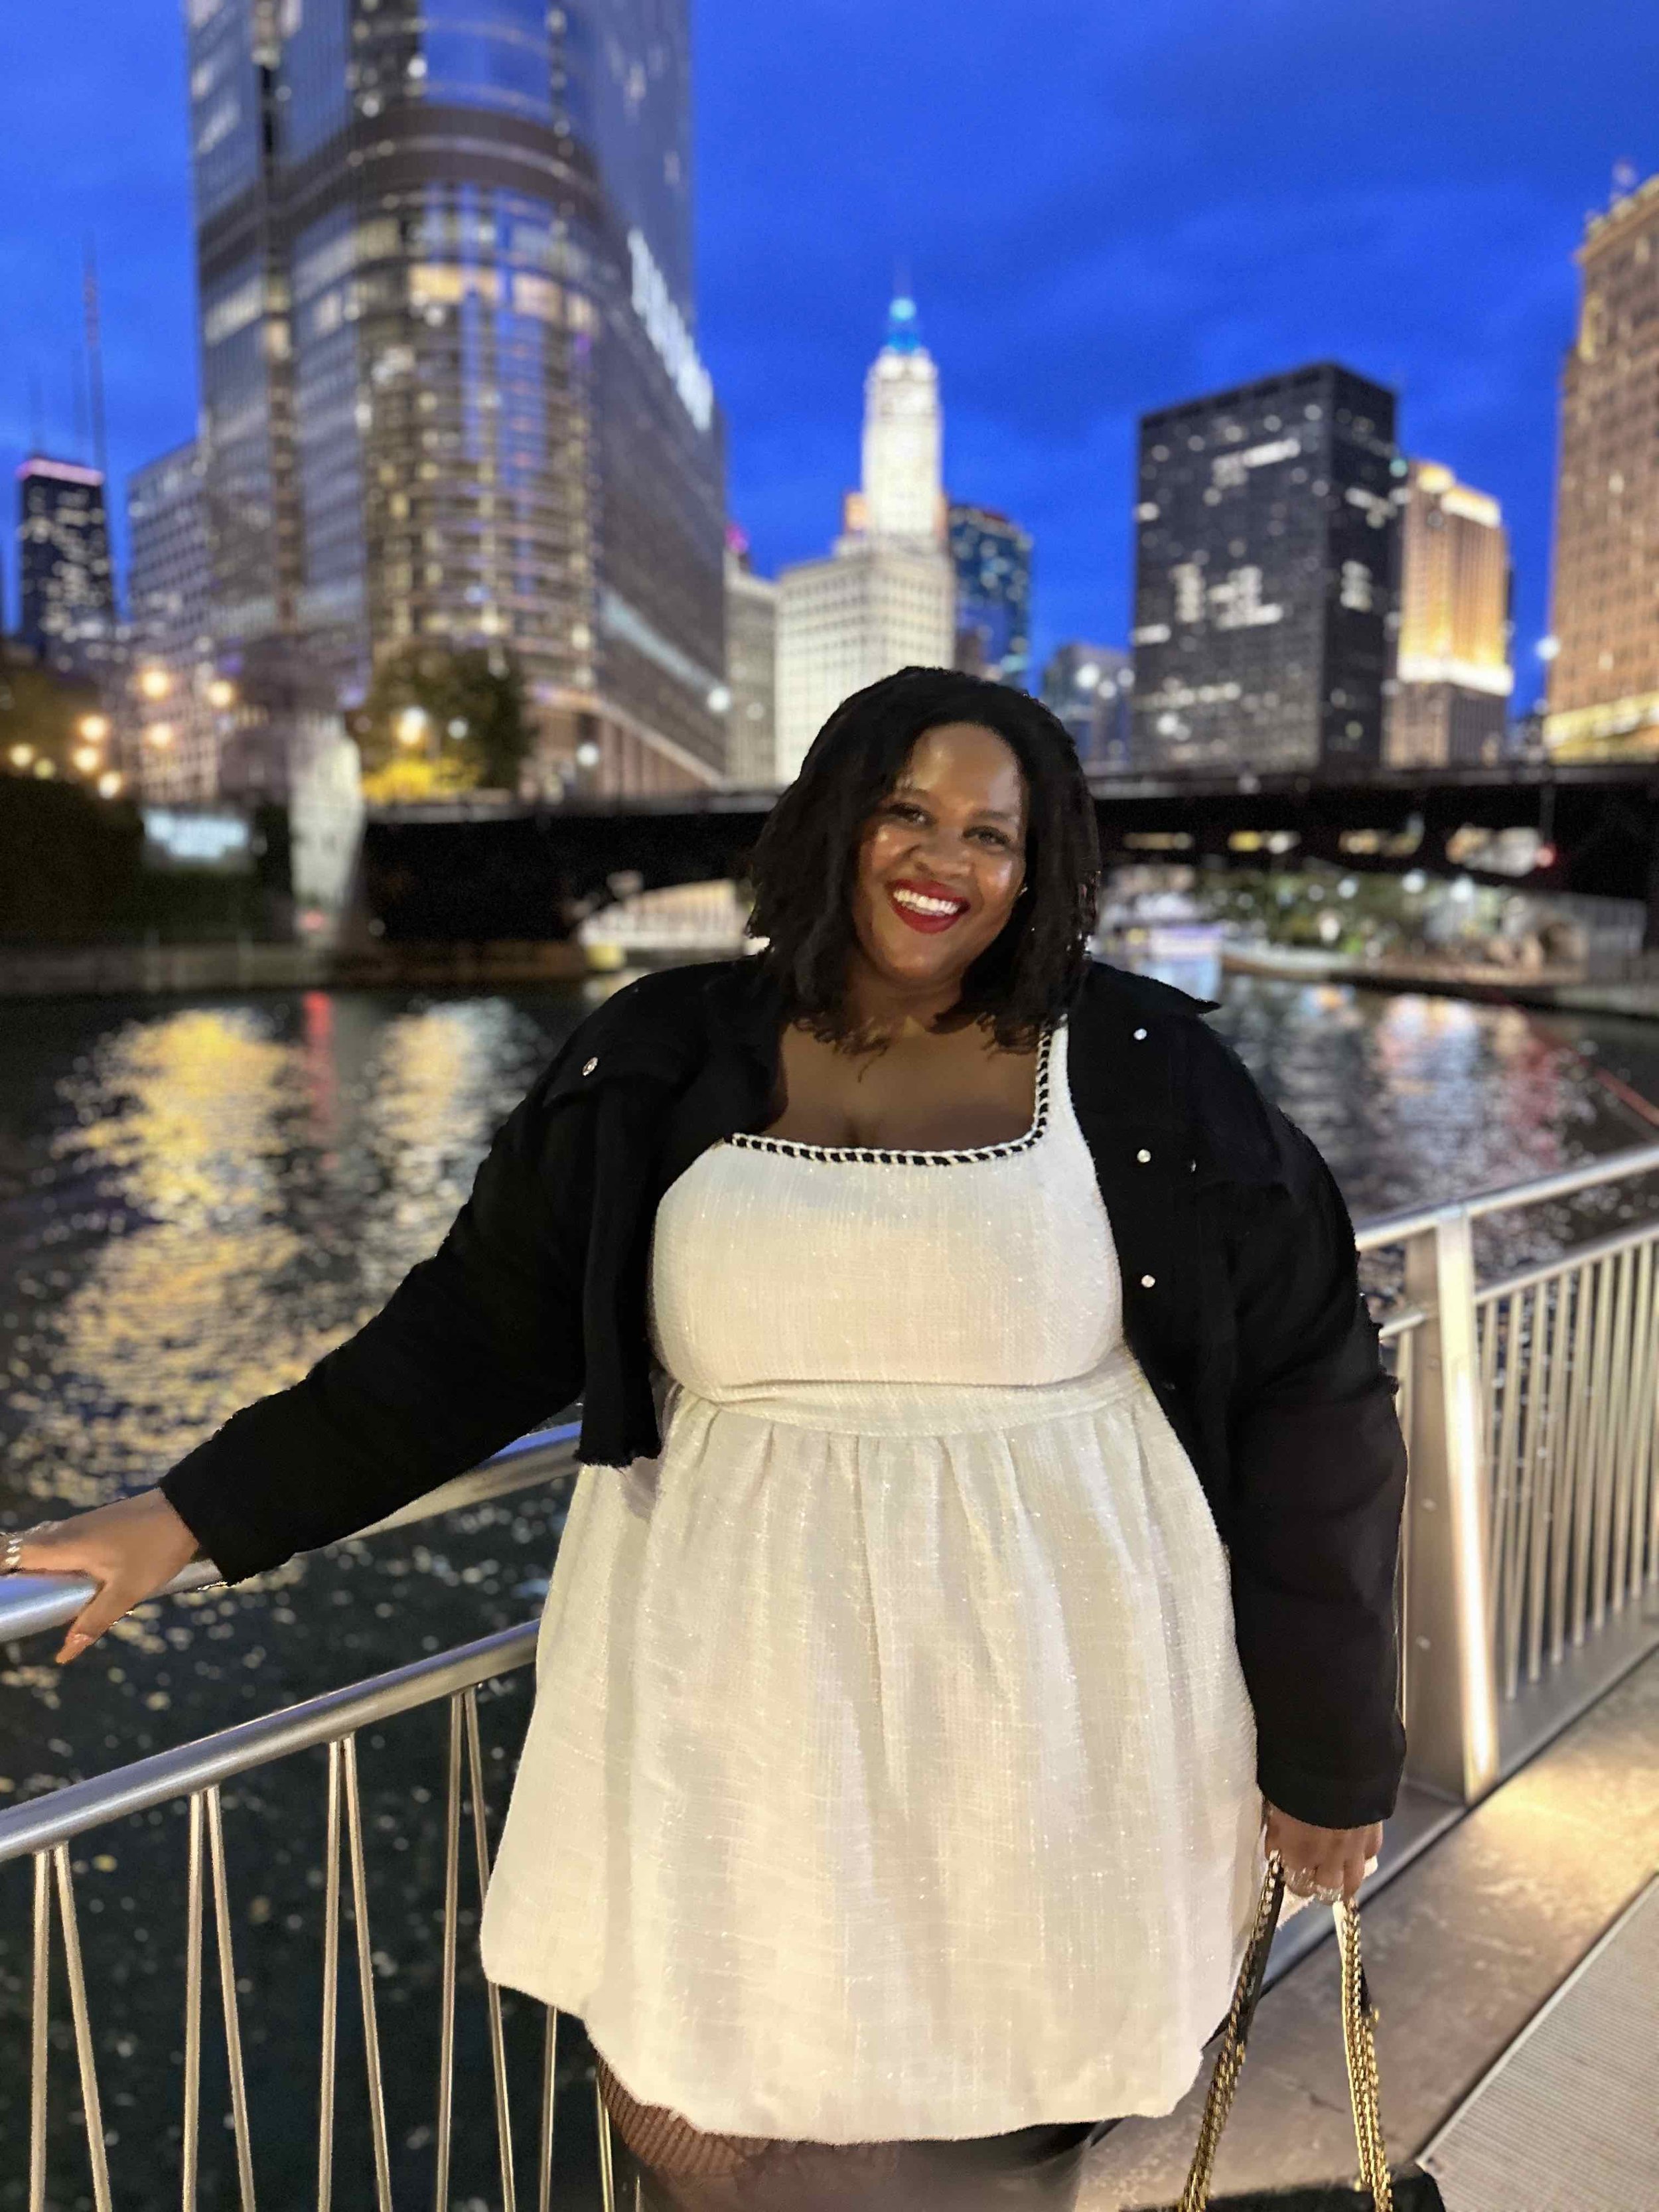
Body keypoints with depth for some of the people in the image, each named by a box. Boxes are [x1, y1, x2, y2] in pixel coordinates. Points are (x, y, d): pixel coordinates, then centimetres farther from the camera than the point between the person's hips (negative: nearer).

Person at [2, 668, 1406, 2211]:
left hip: (1039, 1715, -1)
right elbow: (473, 1328, 6)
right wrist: (199, 1514, 3)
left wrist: (1329, 1747, 2)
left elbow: (1304, 1400, 0)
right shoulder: (665, 1062, 1)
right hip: (739, 1698, 2)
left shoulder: (1140, 1071, -3)